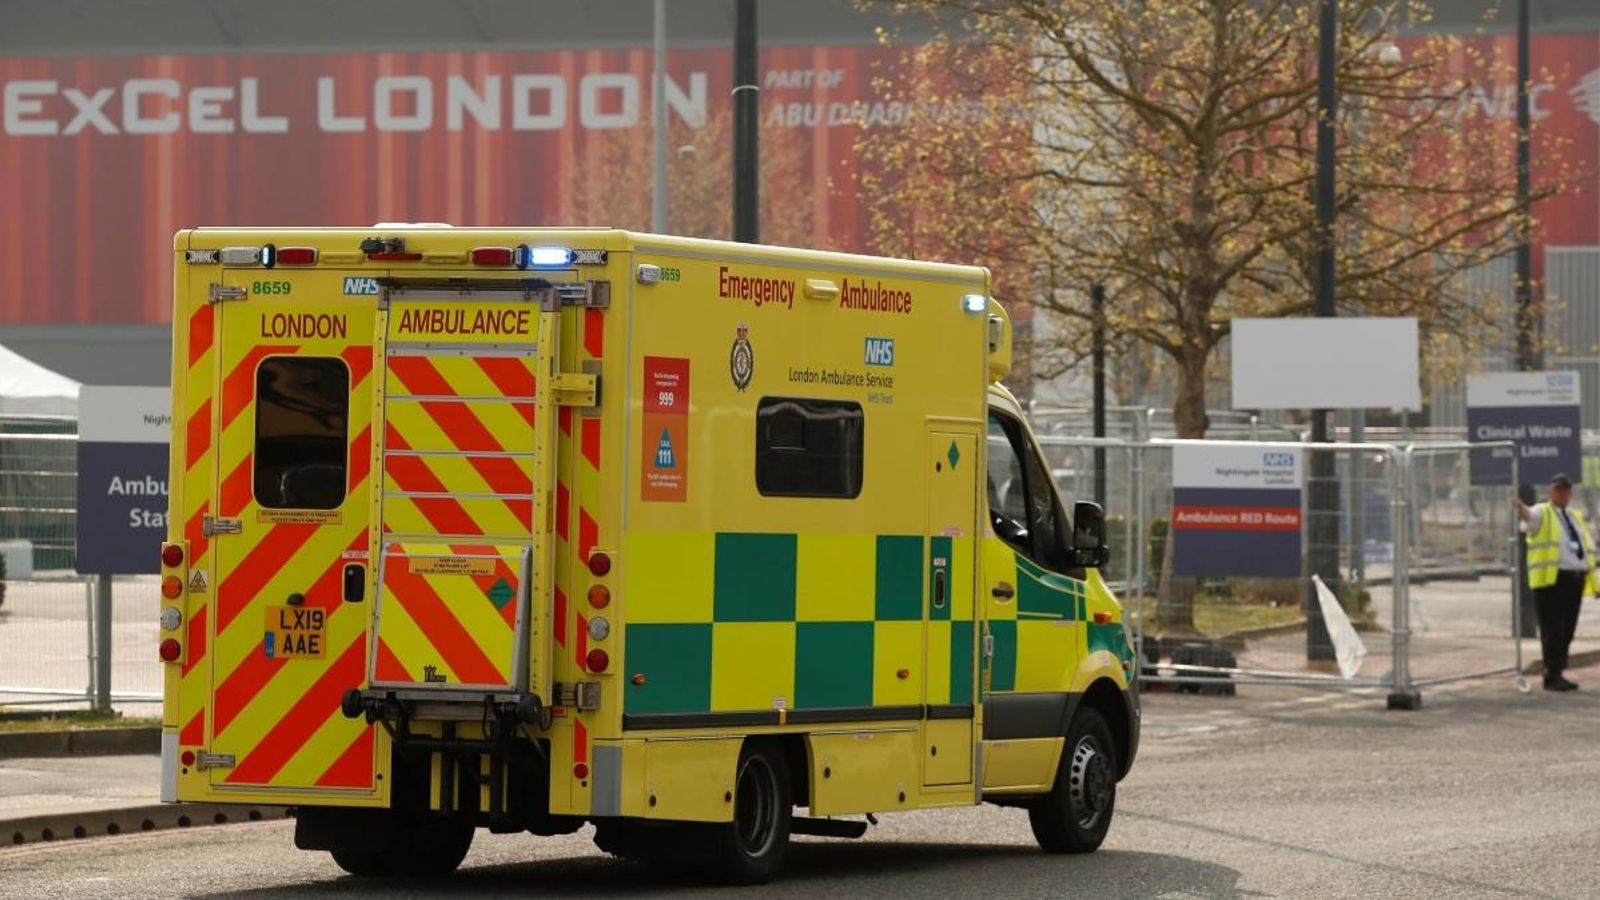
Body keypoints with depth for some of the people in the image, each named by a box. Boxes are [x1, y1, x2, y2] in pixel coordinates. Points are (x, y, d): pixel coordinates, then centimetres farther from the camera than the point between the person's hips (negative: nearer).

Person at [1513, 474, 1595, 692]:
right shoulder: (1542, 513, 1)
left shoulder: (1577, 517, 22)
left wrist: (1594, 581, 18)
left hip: (1576, 578, 7)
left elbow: (1589, 548, 24)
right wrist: (1521, 508, -49)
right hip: (1551, 579, -7)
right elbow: (1530, 516, -24)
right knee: (1553, 630, -9)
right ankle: (1553, 676, -8)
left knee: (1567, 632, 9)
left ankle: (1557, 674, 16)